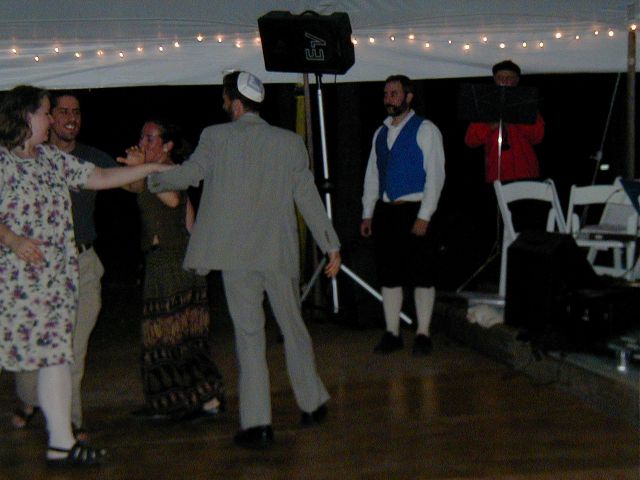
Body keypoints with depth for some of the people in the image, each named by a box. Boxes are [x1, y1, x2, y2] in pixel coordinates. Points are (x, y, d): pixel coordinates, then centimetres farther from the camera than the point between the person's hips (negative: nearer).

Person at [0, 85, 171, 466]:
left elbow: (99, 178, 19)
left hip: (56, 276, 7)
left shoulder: (53, 159, 17)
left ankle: (62, 443, 9)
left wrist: (153, 168, 18)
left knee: (57, 353, 5)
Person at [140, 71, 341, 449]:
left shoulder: (216, 137, -3)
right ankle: (313, 404, 29)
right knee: (294, 327, 17)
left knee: (249, 334, 1)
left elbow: (188, 174, 2)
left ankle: (258, 425, -1)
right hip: (280, 252, 2)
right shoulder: (290, 142, 4)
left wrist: (149, 178, 21)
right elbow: (308, 196, 4)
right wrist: (332, 246, 10)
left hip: (236, 254, -2)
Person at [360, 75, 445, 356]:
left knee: (422, 276, -1)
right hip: (385, 211, 6)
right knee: (388, 275, 8)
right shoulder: (381, 133, 15)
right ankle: (392, 334, 15)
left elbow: (435, 175, -9)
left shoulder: (425, 130, -3)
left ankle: (423, 334, 7)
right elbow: (372, 175, 19)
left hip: (414, 210, -6)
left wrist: (424, 217, -15)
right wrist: (367, 214, 12)